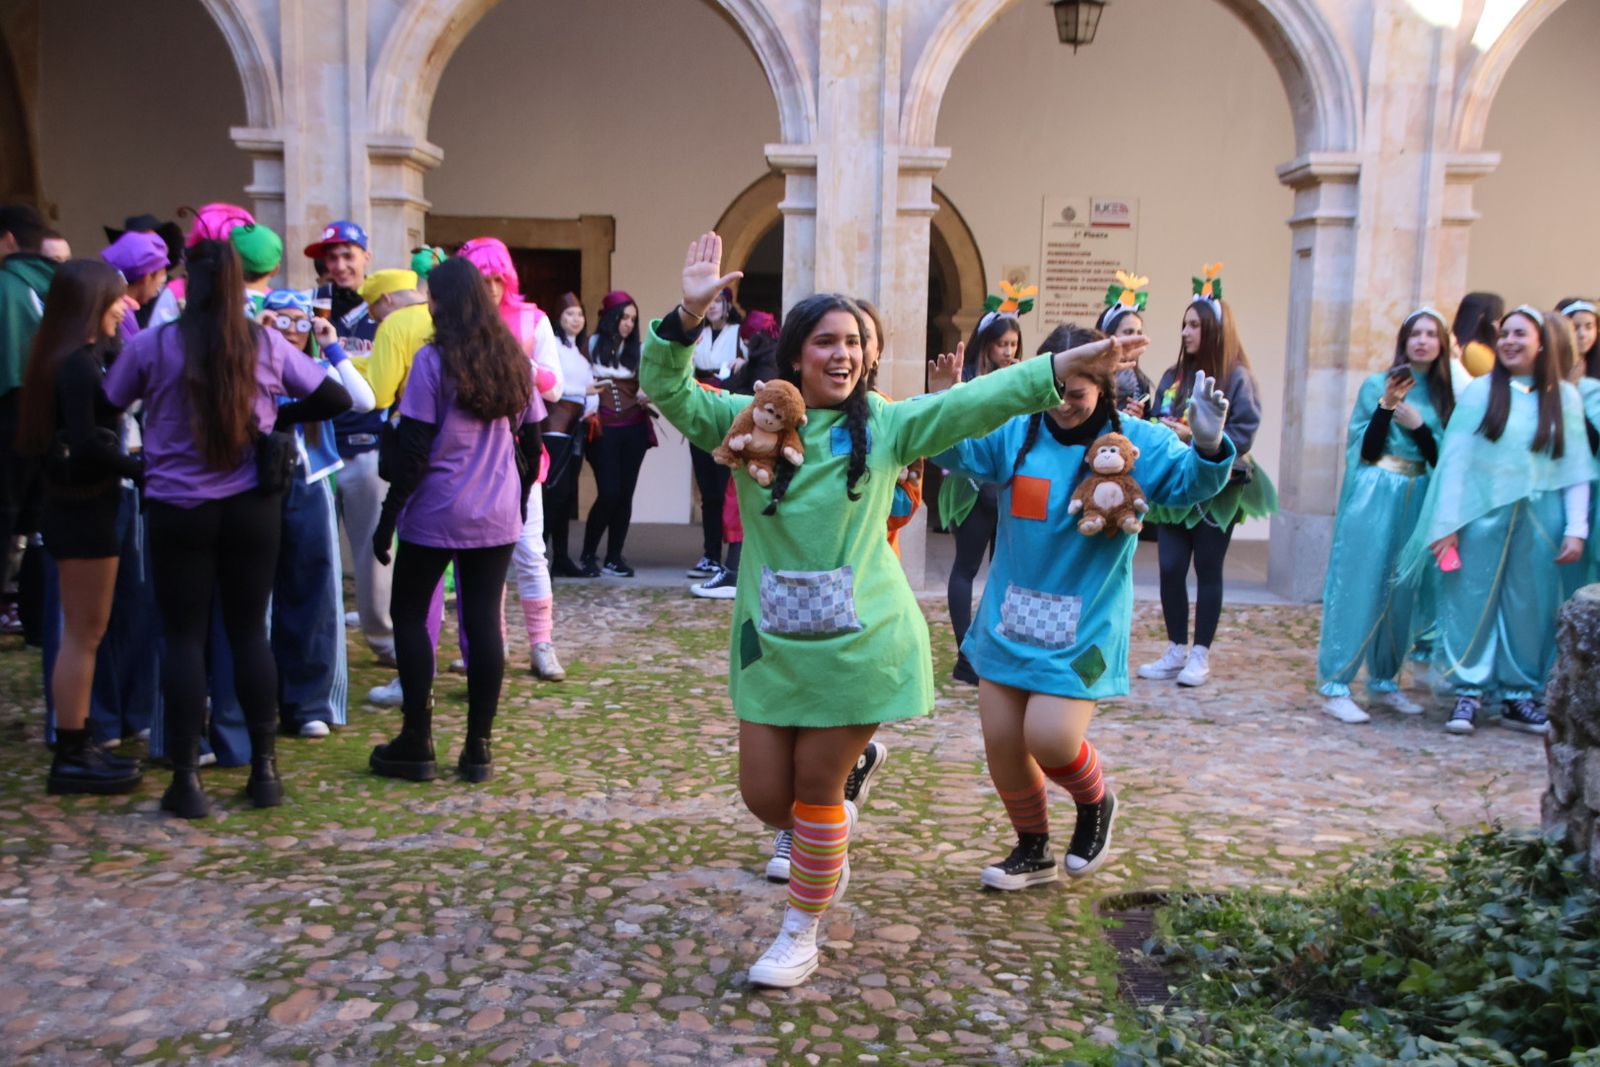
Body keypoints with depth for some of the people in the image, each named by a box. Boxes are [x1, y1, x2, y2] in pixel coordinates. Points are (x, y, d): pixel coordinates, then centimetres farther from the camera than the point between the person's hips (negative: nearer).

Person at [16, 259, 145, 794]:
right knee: (83, 634, -2)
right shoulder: (77, 364, -17)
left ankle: (79, 746, 24)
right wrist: (141, 467, -15)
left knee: (84, 633, 15)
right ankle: (71, 759, 7)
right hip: (82, 509, -10)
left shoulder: (81, 358, 12)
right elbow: (84, 444, -23)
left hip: (79, 505, 10)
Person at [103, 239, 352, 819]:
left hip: (178, 509, -1)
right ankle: (264, 769, 16)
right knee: (250, 630, 11)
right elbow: (336, 399, 6)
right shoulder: (268, 345, -2)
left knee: (183, 637, 5)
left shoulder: (150, 346, -6)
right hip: (252, 506, 2)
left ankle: (186, 780, 6)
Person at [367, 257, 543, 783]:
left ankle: (417, 744, 9)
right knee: (484, 621, 6)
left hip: (436, 514, -4)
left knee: (409, 615, 10)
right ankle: (478, 749, 9)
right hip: (497, 518, 5)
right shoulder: (515, 360, 7)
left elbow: (413, 449, -12)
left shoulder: (433, 360, -9)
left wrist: (388, 516, -6)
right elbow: (530, 440, 12)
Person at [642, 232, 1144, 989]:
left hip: (859, 641, -2)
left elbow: (975, 403, -10)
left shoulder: (884, 426, -2)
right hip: (771, 641, 2)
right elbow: (666, 390, -12)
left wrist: (1065, 367, -20)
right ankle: (828, 841, 43)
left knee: (818, 788, 6)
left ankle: (802, 932, 28)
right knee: (765, 797, 7)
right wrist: (689, 317, -30)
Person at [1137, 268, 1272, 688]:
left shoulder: (1236, 377, -7)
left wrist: (1194, 436, -20)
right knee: (1170, 569, 2)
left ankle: (1200, 654, 13)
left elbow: (1244, 433, -13)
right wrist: (1162, 431, -11)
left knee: (1207, 571, 5)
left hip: (1217, 489, -4)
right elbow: (1156, 422, 11)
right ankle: (1176, 651, 14)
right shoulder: (1173, 376, 9)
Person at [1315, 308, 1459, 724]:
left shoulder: (1446, 395, 10)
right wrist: (1386, 404, -17)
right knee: (1358, 589, -5)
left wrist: (1419, 426, -11)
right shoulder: (1377, 385, -1)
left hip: (1418, 501, 4)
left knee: (1403, 594, 9)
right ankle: (1335, 686, -2)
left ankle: (1384, 681, 22)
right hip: (1373, 498, -4)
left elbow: (1443, 459, 4)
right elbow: (1363, 450, -6)